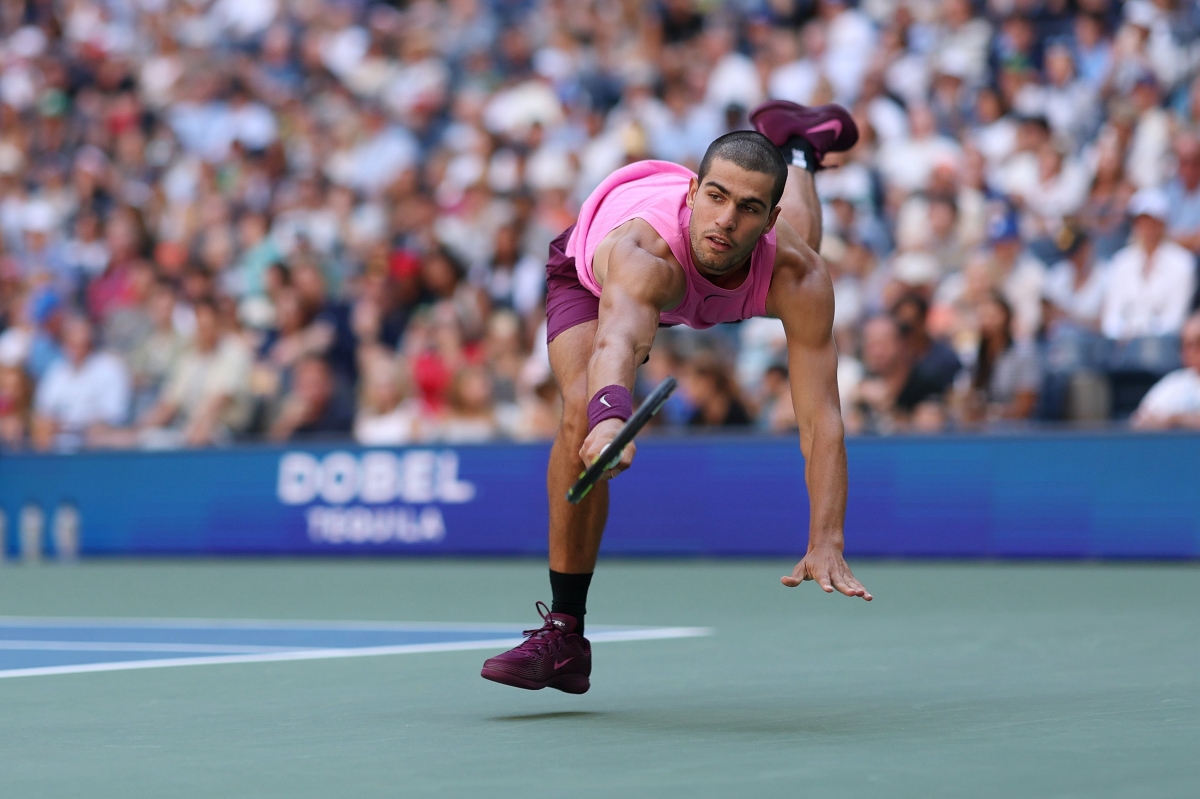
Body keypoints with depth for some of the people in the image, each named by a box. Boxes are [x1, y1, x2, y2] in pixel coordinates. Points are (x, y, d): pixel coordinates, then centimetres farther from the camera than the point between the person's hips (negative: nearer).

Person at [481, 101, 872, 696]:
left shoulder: (798, 278, -41)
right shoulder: (640, 251, -51)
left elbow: (820, 417, -44)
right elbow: (618, 340, -71)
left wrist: (826, 544, -54)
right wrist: (611, 413, -93)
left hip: (734, 285, 3)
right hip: (594, 275, -3)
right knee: (585, 414, -27)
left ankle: (798, 144, 68)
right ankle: (564, 636, -14)